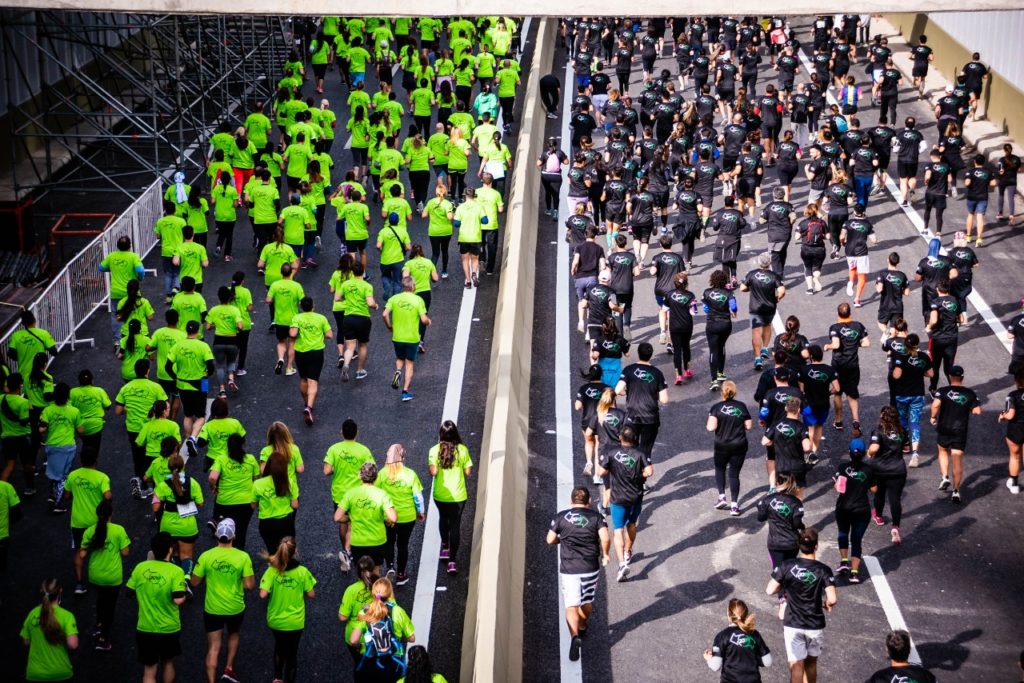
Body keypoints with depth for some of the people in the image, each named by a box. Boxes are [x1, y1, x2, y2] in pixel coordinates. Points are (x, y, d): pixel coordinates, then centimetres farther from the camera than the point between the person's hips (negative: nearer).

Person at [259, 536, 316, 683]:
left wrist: (274, 592, 1)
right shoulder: (302, 572, -16)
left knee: (279, 647, 30)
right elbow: (311, 594, -8)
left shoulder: (272, 571, -15)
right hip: (295, 622, -2)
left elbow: (263, 595, -20)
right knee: (292, 653, 16)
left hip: (275, 620, 2)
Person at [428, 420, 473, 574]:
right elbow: (468, 472, -7)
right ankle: (452, 560, 2)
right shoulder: (462, 449, -11)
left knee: (443, 518, 29)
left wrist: (430, 466, 1)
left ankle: (445, 547, 37)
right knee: (455, 524, 7)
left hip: (440, 495, 1)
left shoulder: (435, 450, -13)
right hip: (458, 495, -1)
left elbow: (433, 472, -19)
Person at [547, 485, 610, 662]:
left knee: (571, 606, -3)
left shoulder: (560, 517, 0)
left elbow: (550, 540, 5)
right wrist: (605, 554, 3)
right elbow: (606, 538, -15)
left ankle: (574, 636, -25)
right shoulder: (596, 517, -1)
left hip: (568, 569, -1)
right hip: (591, 568, 1)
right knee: (587, 601, 24)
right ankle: (582, 626, 46)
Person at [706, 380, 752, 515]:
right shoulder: (741, 406, -4)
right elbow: (748, 426, -1)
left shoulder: (716, 407, -10)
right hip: (739, 446, 1)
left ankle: (722, 497, 11)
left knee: (720, 469, 23)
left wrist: (707, 426, 4)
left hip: (721, 446, -1)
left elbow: (711, 427, -18)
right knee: (734, 474, 7)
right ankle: (734, 505, 4)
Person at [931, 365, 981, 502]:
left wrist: (933, 417, -9)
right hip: (960, 431, 1)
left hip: (944, 429, -1)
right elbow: (977, 411, -4)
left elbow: (936, 404, -25)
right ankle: (956, 491, 1)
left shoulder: (943, 391, -8)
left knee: (943, 452, 26)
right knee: (958, 460, 4)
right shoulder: (970, 393, -1)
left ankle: (945, 478, 11)